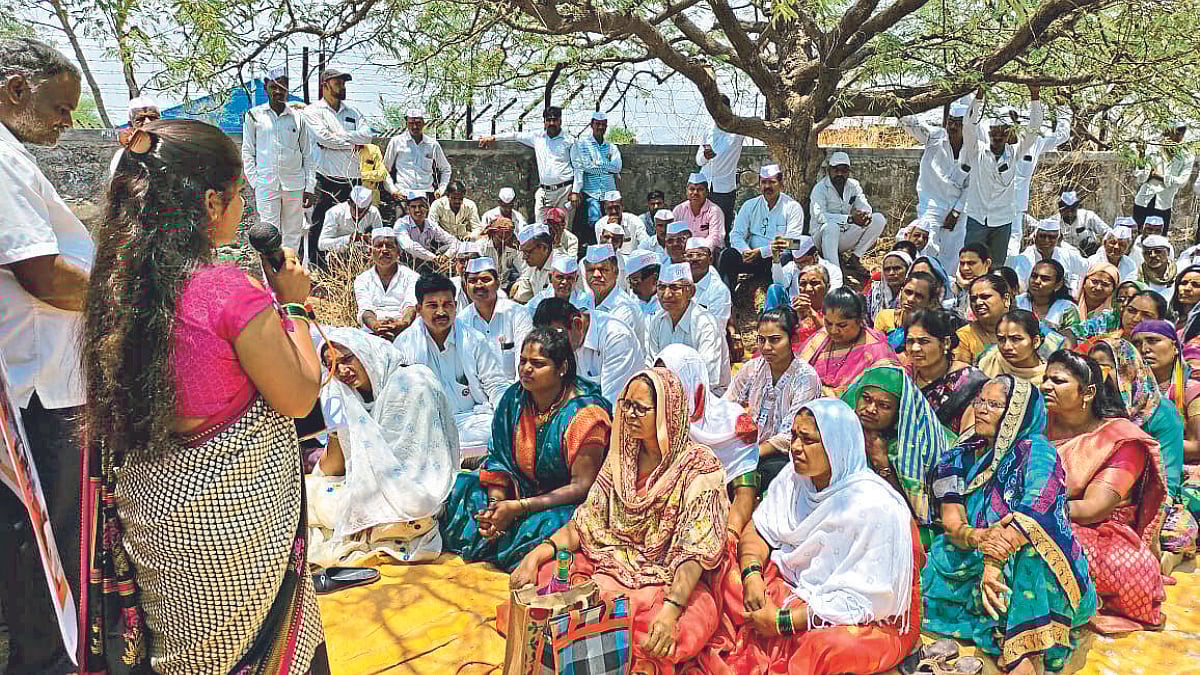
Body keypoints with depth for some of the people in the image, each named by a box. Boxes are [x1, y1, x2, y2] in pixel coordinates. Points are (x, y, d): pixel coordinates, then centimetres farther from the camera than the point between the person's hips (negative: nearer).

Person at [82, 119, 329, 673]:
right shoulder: (231, 293, -25)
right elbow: (299, 399, -16)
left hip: (147, 503, 6)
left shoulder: (116, 281, -4)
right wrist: (293, 305, -4)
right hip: (233, 508, -6)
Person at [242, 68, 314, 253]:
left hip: (295, 185, 2)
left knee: (293, 234, 5)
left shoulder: (298, 118, 9)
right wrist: (254, 182, 0)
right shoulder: (254, 115, 7)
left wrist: (309, 188, 6)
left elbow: (309, 155, 11)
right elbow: (247, 151, 9)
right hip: (265, 184, -1)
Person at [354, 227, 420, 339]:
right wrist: (375, 325, -26)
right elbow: (365, 309, 0)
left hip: (404, 333, 0)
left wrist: (402, 324, -31)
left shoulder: (411, 276, 13)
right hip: (372, 334, 1)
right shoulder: (362, 279, 18)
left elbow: (411, 307, -6)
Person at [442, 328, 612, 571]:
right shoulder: (514, 398, -2)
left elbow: (581, 486, -21)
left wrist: (517, 507, -25)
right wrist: (496, 504, -19)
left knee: (546, 526, -37)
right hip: (521, 491, 6)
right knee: (459, 491, -8)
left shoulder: (585, 414, -20)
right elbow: (499, 460, 1)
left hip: (566, 504, -5)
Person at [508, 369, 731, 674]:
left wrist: (671, 609, -34)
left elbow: (696, 551, -18)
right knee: (541, 576, -16)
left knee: (669, 635, -38)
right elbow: (587, 521, 6)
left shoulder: (700, 467, -11)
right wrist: (538, 553, -11)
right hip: (615, 566, 6)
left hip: (675, 582, -6)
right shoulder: (622, 457, 7)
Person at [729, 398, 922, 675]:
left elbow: (862, 599, -25)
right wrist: (752, 575, -19)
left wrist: (783, 622, -25)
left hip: (868, 619, -7)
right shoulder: (794, 478, -3)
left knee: (823, 650, -37)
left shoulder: (874, 507, -25)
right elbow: (758, 529, 3)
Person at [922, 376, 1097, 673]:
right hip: (975, 568, 4)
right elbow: (952, 525, -3)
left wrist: (994, 563, -33)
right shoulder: (959, 459, 9)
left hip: (1035, 574, -4)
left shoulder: (1034, 449, -5)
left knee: (1029, 538, -36)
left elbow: (1034, 514, -22)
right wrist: (980, 537, -27)